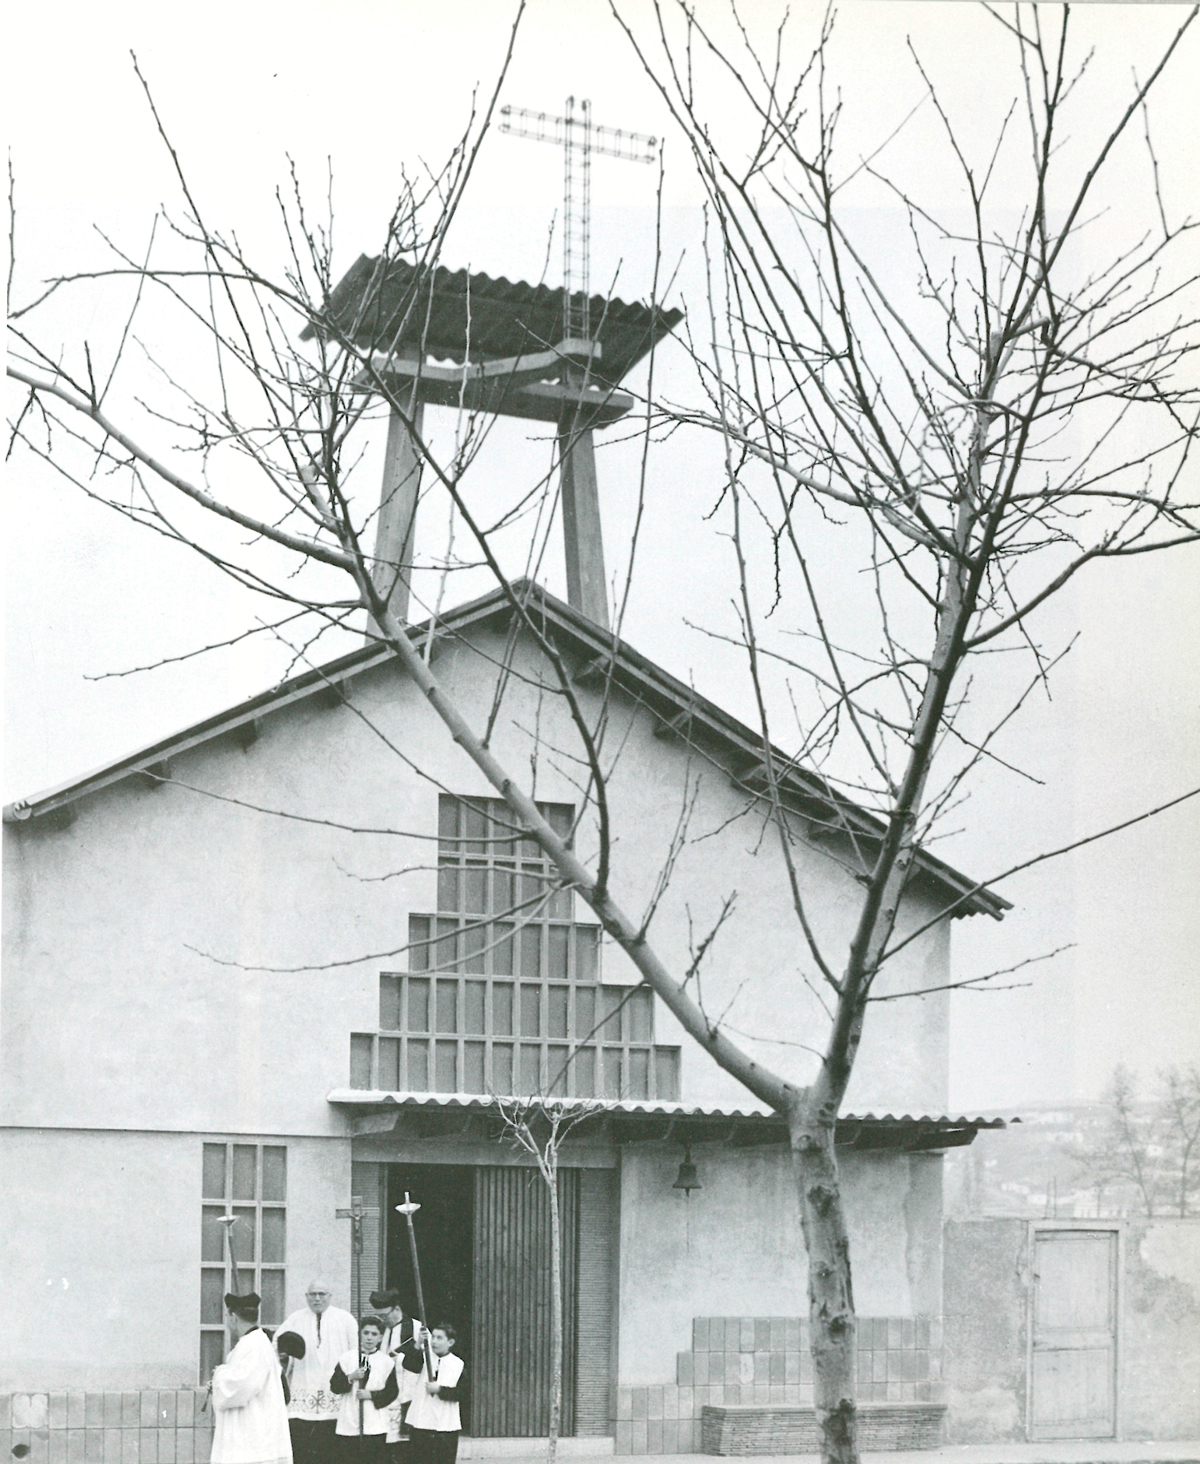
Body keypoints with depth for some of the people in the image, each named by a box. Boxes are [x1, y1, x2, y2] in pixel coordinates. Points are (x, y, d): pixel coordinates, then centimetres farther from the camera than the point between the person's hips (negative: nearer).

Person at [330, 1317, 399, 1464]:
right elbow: (334, 1386, 0)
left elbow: (392, 1391, 0)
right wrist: (350, 1378, -16)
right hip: (349, 1424, 1)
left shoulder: (387, 1362, 2)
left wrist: (372, 1395, -13)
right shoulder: (346, 1358, 4)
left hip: (375, 1426, -1)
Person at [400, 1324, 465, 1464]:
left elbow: (463, 1393, -3)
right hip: (421, 1423, 1)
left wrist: (440, 1390, -14)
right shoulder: (425, 1358, 3)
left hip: (446, 1425, -1)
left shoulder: (458, 1364, 2)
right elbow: (408, 1365, -18)